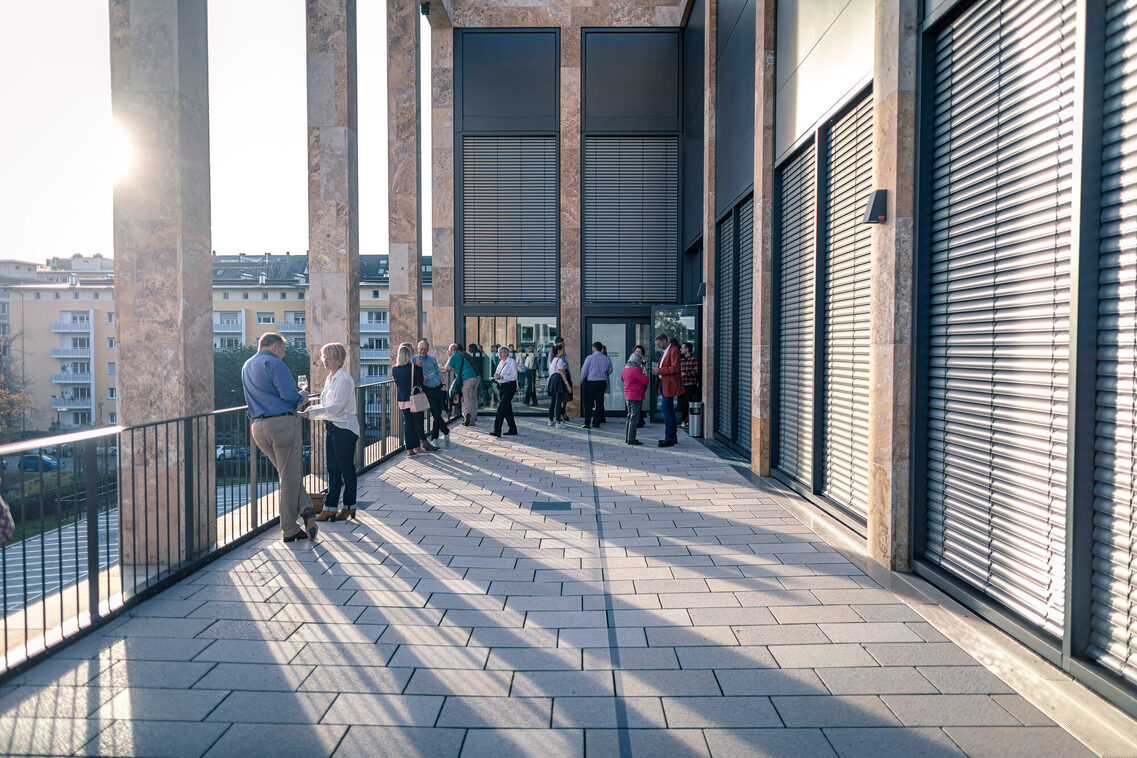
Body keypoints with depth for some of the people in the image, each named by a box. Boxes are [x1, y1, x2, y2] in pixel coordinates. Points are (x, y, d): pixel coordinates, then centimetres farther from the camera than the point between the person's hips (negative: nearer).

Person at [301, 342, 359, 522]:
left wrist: (311, 413, -21)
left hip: (344, 428, -9)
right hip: (331, 427, 9)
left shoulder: (344, 379, -14)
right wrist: (313, 408, 5)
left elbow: (336, 407, -20)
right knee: (332, 469, 9)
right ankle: (330, 508, 12)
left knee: (346, 468, 2)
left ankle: (349, 506, 15)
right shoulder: (330, 378, 14)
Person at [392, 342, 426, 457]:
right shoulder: (414, 367, -14)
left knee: (407, 423, 8)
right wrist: (419, 367, 6)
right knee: (417, 422, 10)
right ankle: (417, 446, 18)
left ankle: (409, 449, 7)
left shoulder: (394, 369, -1)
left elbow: (396, 382, 11)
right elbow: (421, 380, -3)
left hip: (402, 399, 4)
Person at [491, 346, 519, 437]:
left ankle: (497, 431, -19)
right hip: (501, 387, 8)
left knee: (502, 407, -16)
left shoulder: (512, 362, -7)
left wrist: (501, 377, -23)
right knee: (507, 408, 11)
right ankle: (513, 430, 20)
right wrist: (496, 376, -5)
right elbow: (497, 374, 20)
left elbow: (514, 376, -15)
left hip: (509, 386, -8)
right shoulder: (500, 363, 16)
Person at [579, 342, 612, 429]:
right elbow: (610, 371, 12)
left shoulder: (590, 358, -10)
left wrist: (582, 380, 11)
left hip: (590, 383, -3)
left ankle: (587, 423, 3)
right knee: (599, 403, 9)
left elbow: (584, 370, -5)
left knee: (588, 404, 4)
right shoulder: (606, 359, 2)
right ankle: (596, 423, 10)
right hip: (602, 382, 3)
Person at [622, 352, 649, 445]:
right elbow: (645, 381, -17)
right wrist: (644, 374, -1)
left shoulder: (625, 368, 7)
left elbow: (622, 378, 24)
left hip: (627, 396, 9)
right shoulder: (636, 369, -18)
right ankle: (631, 439, -5)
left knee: (630, 416, 17)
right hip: (636, 397, -9)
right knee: (634, 418, -5)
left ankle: (627, 437, 21)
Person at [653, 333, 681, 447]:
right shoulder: (665, 351, 18)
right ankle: (672, 437, 20)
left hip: (669, 385, -10)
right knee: (669, 411, 13)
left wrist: (659, 371, -19)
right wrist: (657, 371, 8)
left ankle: (669, 439, -8)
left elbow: (675, 368, -21)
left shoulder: (674, 351, -13)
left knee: (667, 410, -11)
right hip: (664, 384, 10)